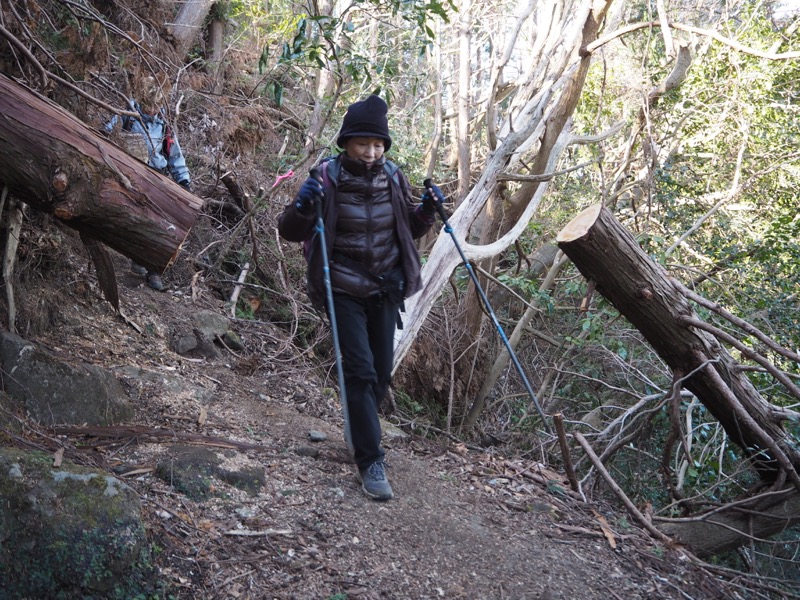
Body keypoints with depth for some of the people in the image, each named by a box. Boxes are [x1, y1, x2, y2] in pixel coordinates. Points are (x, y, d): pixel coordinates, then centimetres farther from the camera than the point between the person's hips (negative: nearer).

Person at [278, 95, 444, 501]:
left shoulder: (393, 178, 0)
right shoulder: (327, 178, -12)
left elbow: (409, 230, 13)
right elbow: (289, 232, -8)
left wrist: (427, 210, -6)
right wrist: (302, 206, -28)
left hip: (386, 288, 5)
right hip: (344, 290, -4)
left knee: (381, 372, 12)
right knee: (360, 369, -12)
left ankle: (360, 432, 37)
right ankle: (370, 460, -4)